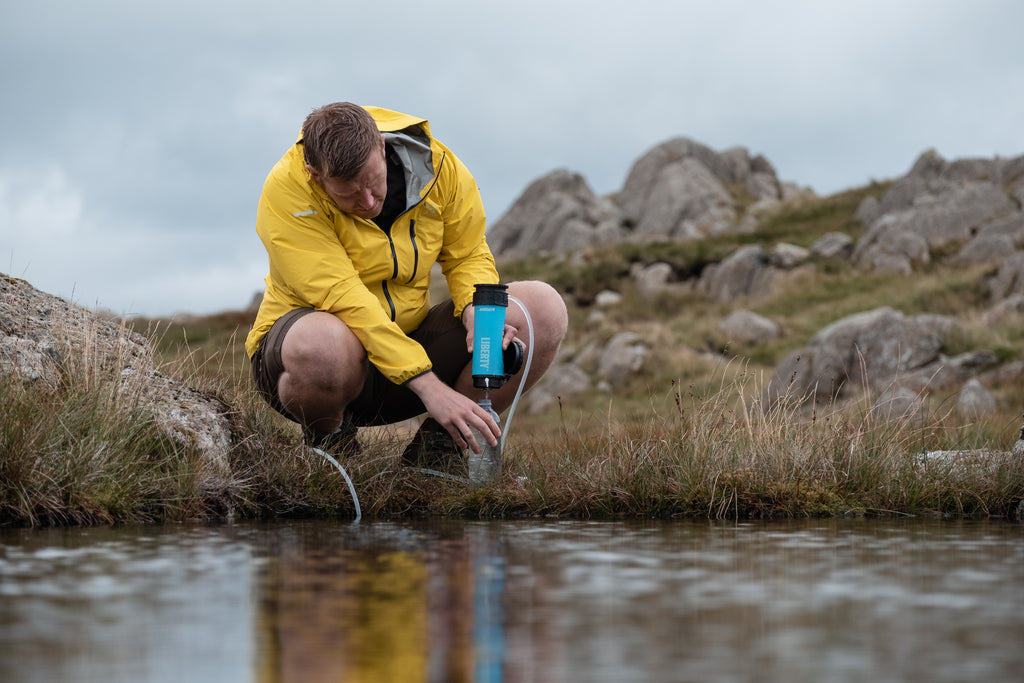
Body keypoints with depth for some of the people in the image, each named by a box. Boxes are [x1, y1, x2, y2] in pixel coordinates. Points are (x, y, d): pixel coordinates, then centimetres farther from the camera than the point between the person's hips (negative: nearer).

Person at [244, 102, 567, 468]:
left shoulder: (439, 166, -9)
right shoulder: (287, 190, -24)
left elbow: (468, 257, 4)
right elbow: (342, 297, -30)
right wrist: (429, 386, -36)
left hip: (407, 340, 5)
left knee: (543, 309, -13)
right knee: (323, 343, -44)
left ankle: (438, 439, -1)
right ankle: (326, 437, -6)